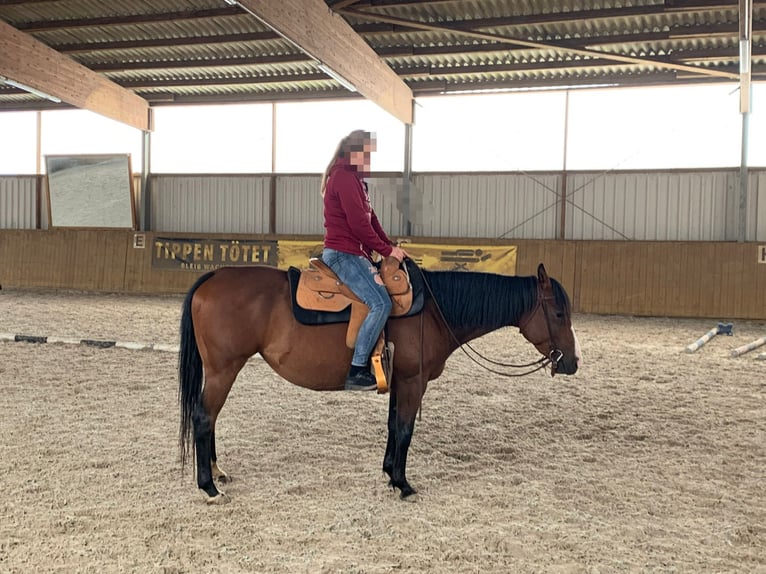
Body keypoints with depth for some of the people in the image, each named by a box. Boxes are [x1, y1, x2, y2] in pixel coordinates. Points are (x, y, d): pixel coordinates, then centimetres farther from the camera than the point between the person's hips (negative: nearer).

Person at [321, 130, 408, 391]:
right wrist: (387, 250, -11)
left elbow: (371, 219, 18)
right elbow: (358, 223, -19)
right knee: (381, 303, -20)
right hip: (343, 254, -11)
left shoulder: (355, 179, 20)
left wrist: (391, 246, 7)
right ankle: (356, 371, -18)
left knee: (383, 296, 12)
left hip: (355, 254, 11)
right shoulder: (344, 178, -12)